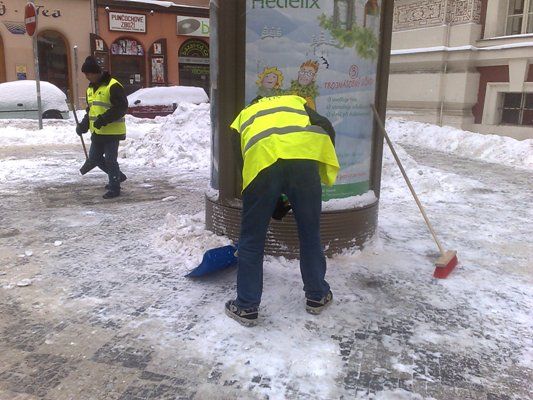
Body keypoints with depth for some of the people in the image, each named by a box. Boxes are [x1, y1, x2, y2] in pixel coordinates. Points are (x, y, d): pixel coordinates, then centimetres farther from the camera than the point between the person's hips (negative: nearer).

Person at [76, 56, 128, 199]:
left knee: (110, 160, -2)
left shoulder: (113, 86, -14)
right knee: (94, 158, 15)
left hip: (112, 132, -9)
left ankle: (114, 188, 13)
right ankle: (118, 176, 32)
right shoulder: (90, 88, 14)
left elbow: (122, 107, -19)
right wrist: (84, 124, 4)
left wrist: (104, 119, -25)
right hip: (97, 132, 9)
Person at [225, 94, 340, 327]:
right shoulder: (296, 101, 39)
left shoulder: (243, 116, 37)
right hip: (304, 156, 1)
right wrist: (325, 170, 29)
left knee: (252, 239, 14)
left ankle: (246, 307, 25)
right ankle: (317, 296, 36)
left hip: (261, 159, -1)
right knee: (310, 233, 18)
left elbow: (237, 162, 29)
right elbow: (327, 130, 21)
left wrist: (273, 207, 35)